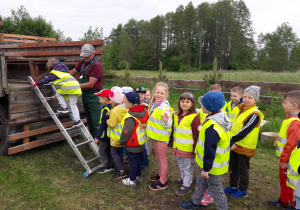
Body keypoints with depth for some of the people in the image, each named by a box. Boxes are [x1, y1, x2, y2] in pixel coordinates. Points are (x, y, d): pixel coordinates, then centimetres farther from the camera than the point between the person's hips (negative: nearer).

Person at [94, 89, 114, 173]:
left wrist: (97, 136, -19)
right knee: (108, 149, 22)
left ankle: (106, 167, 15)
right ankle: (111, 164, 31)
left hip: (105, 135, -8)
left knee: (102, 151, 8)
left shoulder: (105, 110, -24)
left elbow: (102, 124, -24)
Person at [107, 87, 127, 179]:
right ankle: (121, 169, 28)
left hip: (116, 137, -8)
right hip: (122, 136, 8)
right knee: (120, 151, 18)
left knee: (114, 152, 4)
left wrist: (108, 121, -3)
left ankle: (121, 171, 6)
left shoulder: (114, 111, -24)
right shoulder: (125, 109, 0)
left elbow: (112, 124, -22)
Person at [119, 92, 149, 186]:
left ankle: (132, 180, 25)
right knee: (137, 159, 25)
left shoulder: (130, 118, -32)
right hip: (141, 142, 8)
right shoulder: (144, 111, -8)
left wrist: (121, 142, -7)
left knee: (132, 161, 9)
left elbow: (126, 133, -25)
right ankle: (138, 175, 42)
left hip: (132, 145, -8)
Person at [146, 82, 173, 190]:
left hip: (162, 136, -8)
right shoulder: (153, 104, 0)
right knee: (158, 157, 24)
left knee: (162, 159, 5)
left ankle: (163, 182, 18)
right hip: (155, 134, 9)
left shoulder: (165, 107, -25)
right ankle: (160, 174, 43)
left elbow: (168, 125, -27)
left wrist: (166, 121, -46)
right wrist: (147, 124, 10)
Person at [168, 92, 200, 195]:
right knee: (181, 165, 24)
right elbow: (173, 130, 15)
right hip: (178, 147, 7)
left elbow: (196, 135, -16)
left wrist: (195, 148, -15)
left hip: (188, 149, -7)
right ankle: (183, 178, 44)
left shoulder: (194, 117, -17)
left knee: (188, 167, 9)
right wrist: (171, 142, 15)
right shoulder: (176, 116, 6)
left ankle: (187, 185, 22)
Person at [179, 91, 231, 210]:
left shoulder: (212, 127, -34)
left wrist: (206, 168, -17)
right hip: (208, 162, 10)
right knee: (201, 182, 26)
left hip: (213, 165, -10)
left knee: (216, 189, 10)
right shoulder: (221, 117, -3)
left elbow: (210, 150, -28)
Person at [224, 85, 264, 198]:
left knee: (242, 170, 9)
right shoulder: (242, 110, 7)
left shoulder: (254, 114, -19)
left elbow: (244, 131, -24)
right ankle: (233, 186, 36)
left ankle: (242, 190, 27)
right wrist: (231, 141, -8)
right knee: (233, 167, 19)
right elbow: (234, 127, 6)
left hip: (245, 148, -7)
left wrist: (231, 140, -21)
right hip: (235, 145, 8)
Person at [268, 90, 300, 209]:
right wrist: (278, 139, 4)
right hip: (284, 157, 10)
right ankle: (283, 201, 41)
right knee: (283, 181, 24)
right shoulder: (290, 119, 5)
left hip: (288, 160, -10)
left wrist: (284, 159, -21)